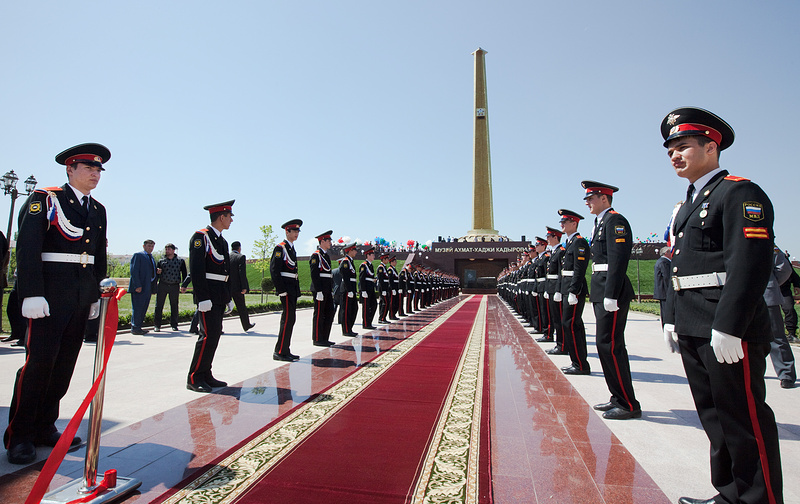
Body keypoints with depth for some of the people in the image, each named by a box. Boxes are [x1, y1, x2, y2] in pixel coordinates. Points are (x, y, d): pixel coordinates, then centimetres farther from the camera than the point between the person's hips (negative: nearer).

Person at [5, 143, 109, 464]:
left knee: (65, 364, 8)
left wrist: (96, 295, 13)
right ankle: (20, 436, 10)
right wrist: (32, 294, -16)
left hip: (82, 296, 6)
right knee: (39, 360, -5)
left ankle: (45, 428, 20)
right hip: (50, 292, -5)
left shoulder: (98, 210, 16)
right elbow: (27, 247, -9)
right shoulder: (44, 199, -1)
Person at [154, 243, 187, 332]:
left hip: (175, 286, 0)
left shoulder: (180, 261, 6)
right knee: (159, 305, -2)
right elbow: (156, 274, 15)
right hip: (162, 285, 1)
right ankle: (156, 325, 6)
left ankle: (174, 324, 16)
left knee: (174, 306, 6)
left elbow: (184, 274, 9)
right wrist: (157, 272, -9)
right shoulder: (161, 261, 8)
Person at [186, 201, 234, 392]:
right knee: (209, 334, -10)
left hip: (220, 296, 9)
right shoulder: (201, 236, -8)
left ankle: (206, 375, 18)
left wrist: (228, 297, 18)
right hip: (207, 295, -9)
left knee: (215, 334, 10)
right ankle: (194, 378, 1)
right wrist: (203, 298, -21)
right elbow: (196, 270, -16)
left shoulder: (222, 241, 18)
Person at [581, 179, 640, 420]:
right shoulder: (601, 222, 19)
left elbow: (618, 260, -19)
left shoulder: (615, 220, -11)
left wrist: (610, 295, -23)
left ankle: (629, 405, 5)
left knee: (610, 345, -6)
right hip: (602, 292, 10)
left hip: (612, 292, -10)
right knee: (606, 344, 14)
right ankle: (619, 398, 25)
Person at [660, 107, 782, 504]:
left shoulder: (740, 193, -8)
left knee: (745, 423, 2)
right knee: (714, 418, 16)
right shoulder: (689, 204, 19)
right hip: (693, 332, 9)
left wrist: (727, 327, -23)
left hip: (729, 332, -9)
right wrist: (673, 320, 14)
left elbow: (750, 265, -18)